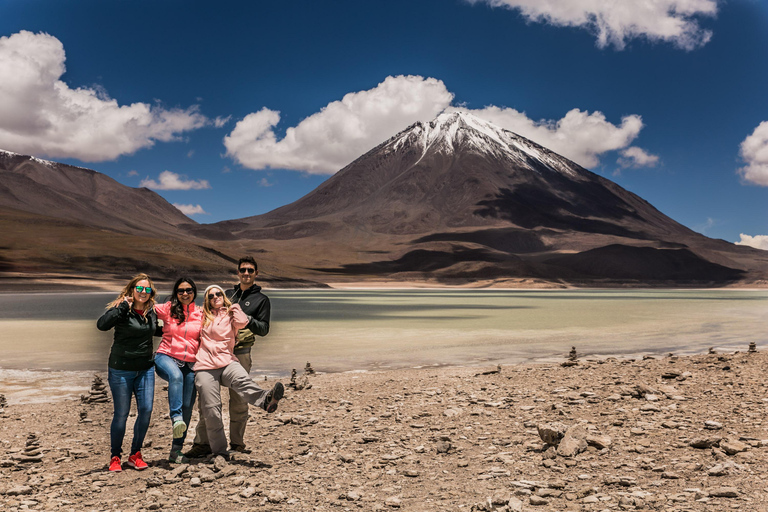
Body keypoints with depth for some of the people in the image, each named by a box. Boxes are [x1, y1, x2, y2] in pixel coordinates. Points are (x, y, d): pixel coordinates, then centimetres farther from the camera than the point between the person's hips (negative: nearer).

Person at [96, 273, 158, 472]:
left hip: (146, 369, 5)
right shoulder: (122, 309, -9)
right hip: (121, 369, -5)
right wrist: (124, 306, -27)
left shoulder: (152, 311, 7)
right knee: (121, 413, 1)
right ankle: (115, 457, 17)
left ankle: (135, 454, 16)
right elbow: (102, 324, -28)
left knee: (146, 410, 0)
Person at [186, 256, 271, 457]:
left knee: (239, 400, 1)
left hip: (240, 353, -3)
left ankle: (237, 443, 13)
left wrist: (248, 320, -17)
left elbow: (264, 329, 1)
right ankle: (202, 442, 2)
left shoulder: (261, 299, 9)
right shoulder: (227, 294, 21)